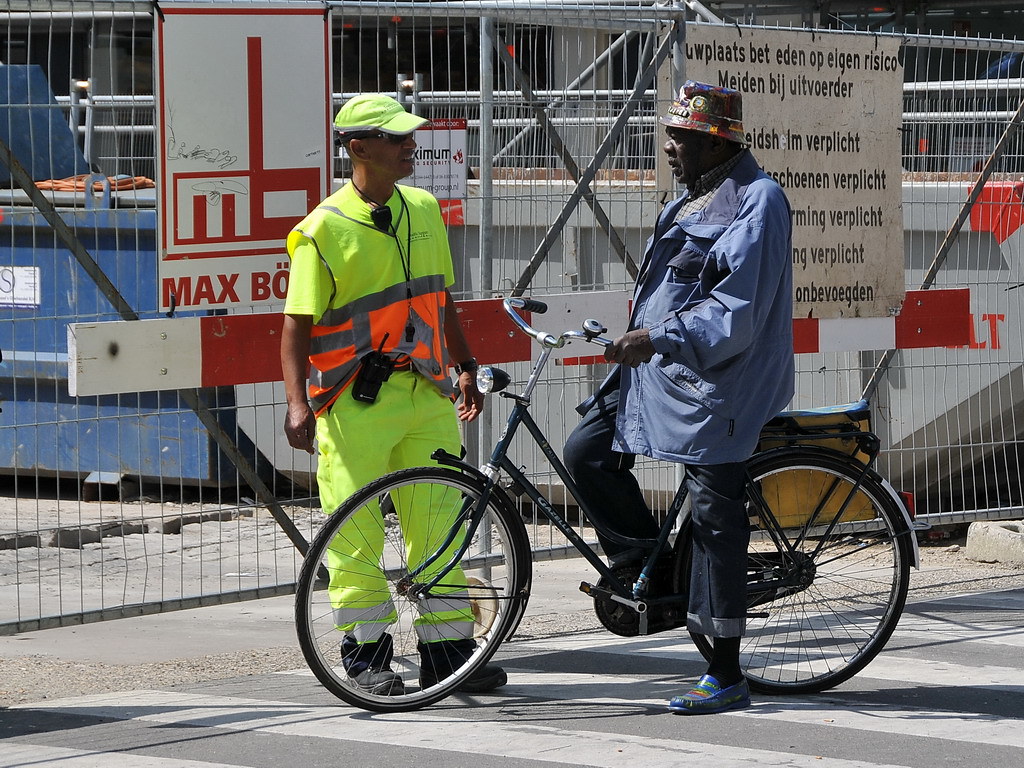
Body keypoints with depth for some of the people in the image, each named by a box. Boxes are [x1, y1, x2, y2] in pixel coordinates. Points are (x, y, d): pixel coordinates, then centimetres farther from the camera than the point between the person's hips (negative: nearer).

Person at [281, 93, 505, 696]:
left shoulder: (424, 211, 9)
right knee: (356, 531, -1)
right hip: (355, 399, -5)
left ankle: (448, 650, 12)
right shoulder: (324, 228, -8)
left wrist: (465, 368, 18)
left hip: (425, 395, 5)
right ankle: (367, 653, 9)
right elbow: (298, 325, -9)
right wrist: (297, 403, -17)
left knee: (439, 522, 5)